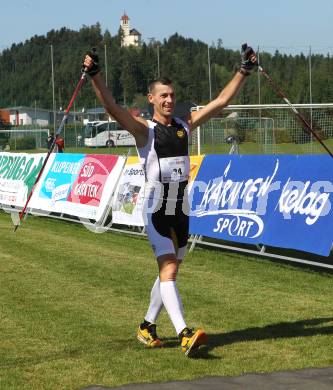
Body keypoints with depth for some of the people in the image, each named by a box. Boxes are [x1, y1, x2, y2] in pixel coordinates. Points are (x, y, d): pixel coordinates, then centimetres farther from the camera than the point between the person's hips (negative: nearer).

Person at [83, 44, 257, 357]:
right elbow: (112, 108, -21)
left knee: (169, 271, 12)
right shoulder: (144, 129, -6)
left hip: (181, 210, 6)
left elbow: (221, 101, 11)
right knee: (168, 269, -15)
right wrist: (94, 76, -35)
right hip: (156, 210, -6)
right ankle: (185, 334, -25)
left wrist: (243, 71, 8)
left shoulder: (185, 126, 9)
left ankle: (147, 326, 26)